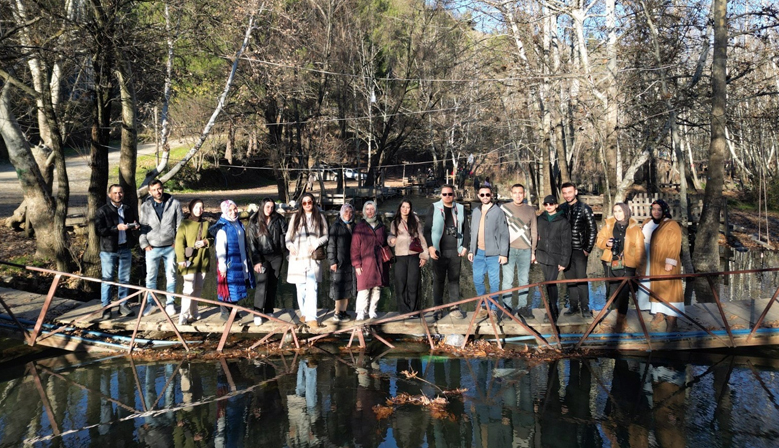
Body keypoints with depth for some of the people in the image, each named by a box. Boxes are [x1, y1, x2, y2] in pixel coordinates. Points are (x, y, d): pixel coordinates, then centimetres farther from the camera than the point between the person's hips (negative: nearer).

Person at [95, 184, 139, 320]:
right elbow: (99, 230, -13)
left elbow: (136, 222, 25)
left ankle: (123, 305, 20)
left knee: (124, 278, 10)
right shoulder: (102, 211, -4)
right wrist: (117, 228, -23)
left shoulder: (129, 210, 11)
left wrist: (134, 226, 1)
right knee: (107, 279, 0)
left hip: (125, 249, 4)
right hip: (109, 249, -4)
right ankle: (106, 307, 5)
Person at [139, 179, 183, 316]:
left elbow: (180, 224, 3)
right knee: (151, 277, 6)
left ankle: (170, 303, 19)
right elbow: (143, 227, 4)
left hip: (170, 247, 0)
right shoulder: (145, 206, 1)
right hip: (152, 248, 1)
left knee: (171, 275, 7)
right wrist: (144, 244, -3)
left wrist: (177, 242, -3)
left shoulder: (174, 203, -1)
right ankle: (151, 303, 19)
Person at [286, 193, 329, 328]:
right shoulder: (296, 217, 12)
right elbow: (289, 236, 13)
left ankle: (311, 317, -17)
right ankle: (304, 313, 22)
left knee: (312, 287, -12)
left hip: (313, 257, -2)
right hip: (298, 257, 2)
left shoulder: (319, 218, 9)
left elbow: (325, 236, 8)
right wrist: (290, 246, -6)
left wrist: (316, 244, -9)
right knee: (300, 287, 6)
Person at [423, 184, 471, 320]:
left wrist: (465, 246, 3)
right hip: (439, 251, -2)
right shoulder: (434, 208, 4)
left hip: (455, 251, 2)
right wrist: (430, 246, -10)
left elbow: (465, 229, 12)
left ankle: (455, 307, 11)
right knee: (438, 280, 2)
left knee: (454, 279, 5)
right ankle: (438, 309, 8)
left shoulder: (460, 209, 11)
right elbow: (427, 228, 0)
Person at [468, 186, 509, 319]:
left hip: (493, 253, -4)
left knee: (494, 282, 1)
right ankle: (483, 305, 20)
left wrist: (503, 253, -10)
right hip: (478, 252, 5)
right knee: (478, 280, 6)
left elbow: (504, 234, -6)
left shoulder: (498, 212, -4)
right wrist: (471, 250, 13)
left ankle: (493, 308, 11)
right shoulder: (475, 212, 12)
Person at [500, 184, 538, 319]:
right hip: (509, 249, -2)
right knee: (508, 280, -5)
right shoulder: (504, 208, 5)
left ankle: (522, 307, 12)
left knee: (524, 280, 5)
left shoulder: (530, 210, 11)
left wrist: (533, 251, 11)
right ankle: (507, 307, 0)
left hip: (525, 250, 2)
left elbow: (534, 232, 14)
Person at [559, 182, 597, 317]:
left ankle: (585, 307, 0)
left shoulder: (584, 209, -3)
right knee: (570, 279, 8)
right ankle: (574, 305, 16)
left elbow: (593, 229, -2)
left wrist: (588, 249, -6)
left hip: (580, 250, -4)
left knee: (581, 278, -7)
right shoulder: (561, 209, 8)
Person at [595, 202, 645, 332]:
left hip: (627, 266, -3)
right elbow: (599, 239, 13)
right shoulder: (608, 225, 10)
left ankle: (620, 321, 2)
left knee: (623, 293, -6)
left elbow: (639, 248, -1)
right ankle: (620, 310, 30)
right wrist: (605, 243, -10)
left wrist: (639, 265, -9)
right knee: (613, 292, 6)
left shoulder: (635, 228, 2)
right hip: (610, 264, 3)